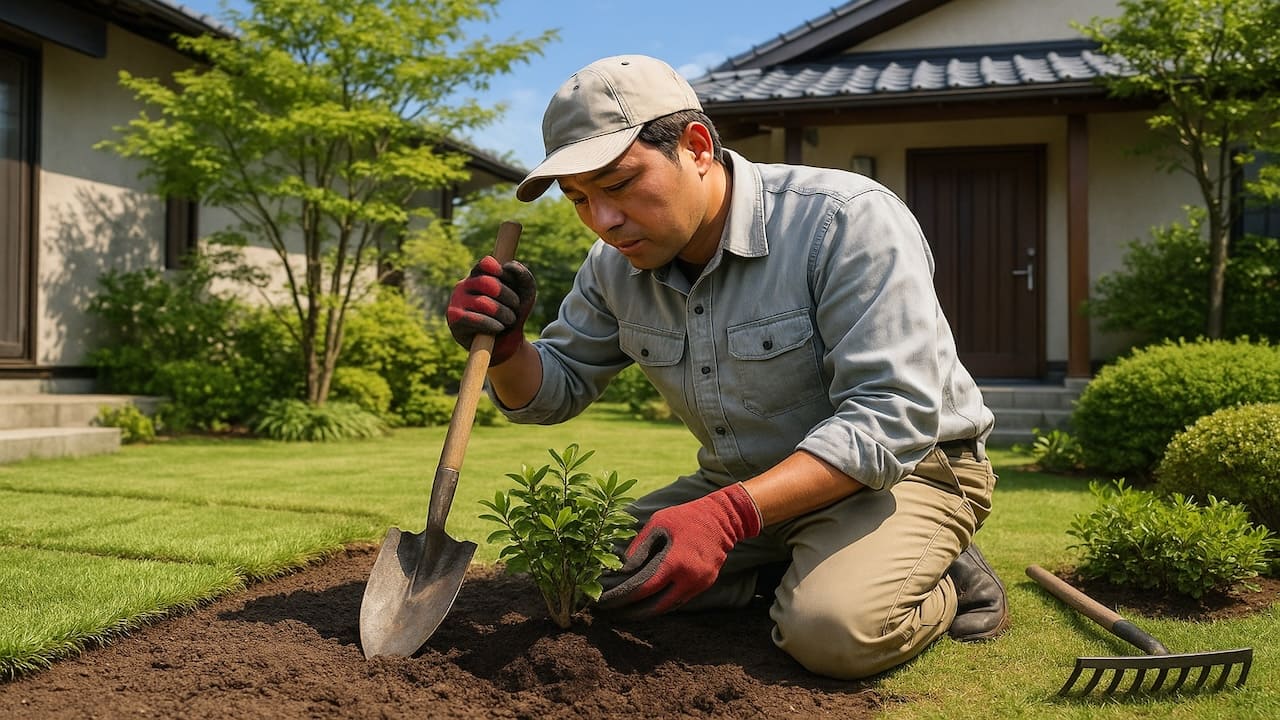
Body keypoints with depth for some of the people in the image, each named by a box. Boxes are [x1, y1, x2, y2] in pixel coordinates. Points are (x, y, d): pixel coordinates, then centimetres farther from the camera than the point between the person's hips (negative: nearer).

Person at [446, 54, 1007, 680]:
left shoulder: (847, 220, -24)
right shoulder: (616, 267, -4)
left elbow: (892, 417, -31)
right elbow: (552, 389, 8)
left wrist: (729, 514, -42)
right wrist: (503, 346, -17)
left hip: (901, 467, -6)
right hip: (742, 489, 7)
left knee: (835, 629, -33)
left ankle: (940, 580, 0)